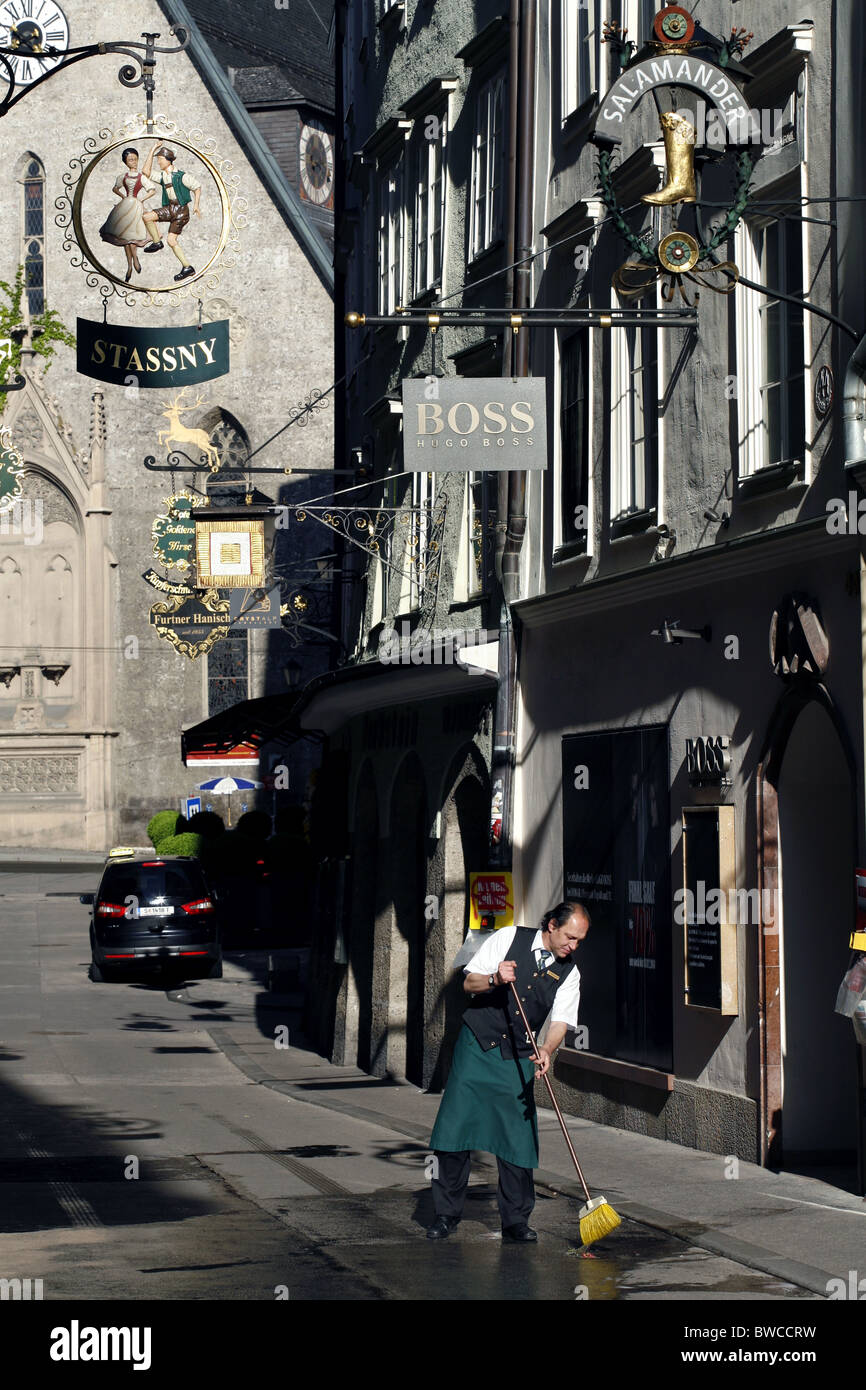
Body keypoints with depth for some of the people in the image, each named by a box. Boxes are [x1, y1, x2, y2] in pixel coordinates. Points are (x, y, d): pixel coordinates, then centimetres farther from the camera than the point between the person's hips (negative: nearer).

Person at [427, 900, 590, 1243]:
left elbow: (560, 1021, -8)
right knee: (455, 1127, -3)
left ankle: (516, 1221, 8)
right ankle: (446, 1214, 9)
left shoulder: (569, 973, 1)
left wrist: (547, 1050, -27)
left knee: (518, 1137, -3)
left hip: (517, 1059, 2)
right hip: (476, 1047, -2)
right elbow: (469, 982, -2)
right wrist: (495, 980, -22)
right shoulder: (509, 938, -3)